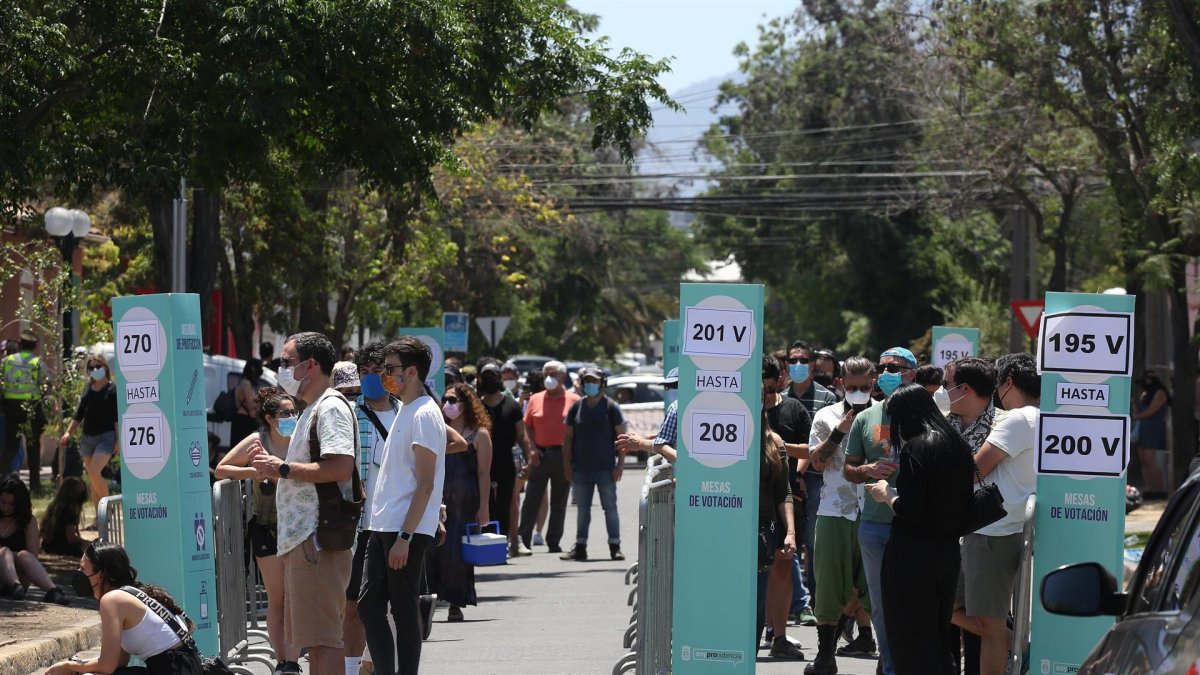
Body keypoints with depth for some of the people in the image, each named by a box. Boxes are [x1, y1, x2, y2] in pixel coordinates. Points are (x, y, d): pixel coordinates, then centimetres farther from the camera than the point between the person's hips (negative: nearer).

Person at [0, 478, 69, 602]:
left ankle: (52, 590, -55)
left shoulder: (29, 521, 8)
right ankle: (16, 586, -58)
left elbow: (33, 555, -3)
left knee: (24, 555, -29)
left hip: (19, 577, 1)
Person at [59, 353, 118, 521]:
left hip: (106, 436, -7)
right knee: (92, 479, 7)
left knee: (94, 472, -23)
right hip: (88, 437, 7)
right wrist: (69, 433, 8)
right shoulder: (88, 390, 11)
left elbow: (118, 418, -8)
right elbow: (79, 414, 17)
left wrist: (119, 440, -13)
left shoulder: (112, 390, -5)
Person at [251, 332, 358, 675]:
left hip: (318, 539, -11)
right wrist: (274, 472, 11)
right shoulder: (312, 410, 23)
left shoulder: (331, 407, -10)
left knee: (322, 637, -12)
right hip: (300, 538, 11)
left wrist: (284, 468, -15)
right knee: (314, 637, 12)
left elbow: (341, 467, -23)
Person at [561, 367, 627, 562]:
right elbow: (568, 437, 10)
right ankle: (580, 547, 13)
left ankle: (615, 547, 4)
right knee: (582, 509, 8)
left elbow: (621, 436, -2)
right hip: (581, 469, 3)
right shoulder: (576, 407, 8)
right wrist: (567, 465, 4)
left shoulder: (611, 407, -1)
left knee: (610, 507, 1)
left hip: (605, 469, -3)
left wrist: (620, 463, -9)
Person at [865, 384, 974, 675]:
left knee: (909, 641, -1)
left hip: (913, 553, -8)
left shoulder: (915, 448, -14)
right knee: (938, 638, 16)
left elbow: (908, 511, -19)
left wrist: (886, 494, 0)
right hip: (948, 551, 8)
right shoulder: (958, 446, 9)